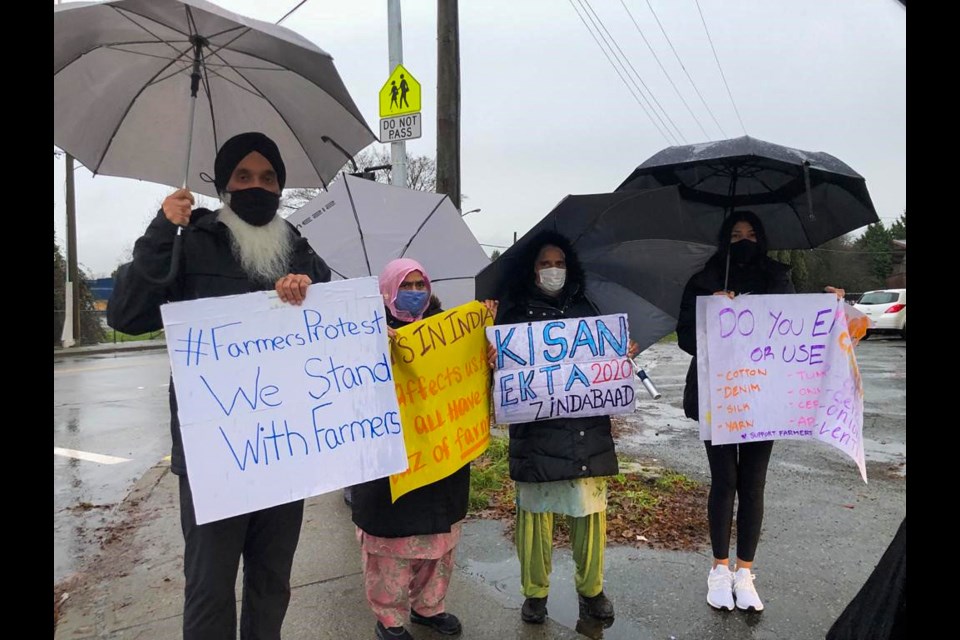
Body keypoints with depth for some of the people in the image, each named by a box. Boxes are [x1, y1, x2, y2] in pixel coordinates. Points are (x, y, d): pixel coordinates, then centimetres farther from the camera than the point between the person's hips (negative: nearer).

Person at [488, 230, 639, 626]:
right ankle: (535, 591, 25)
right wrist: (494, 359, -21)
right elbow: (500, 361, 1)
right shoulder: (514, 311, 4)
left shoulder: (585, 309, 12)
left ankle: (591, 588, 28)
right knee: (535, 508, 6)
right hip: (535, 428, -2)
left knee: (590, 507, 7)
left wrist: (625, 354, -5)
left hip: (587, 429, 2)